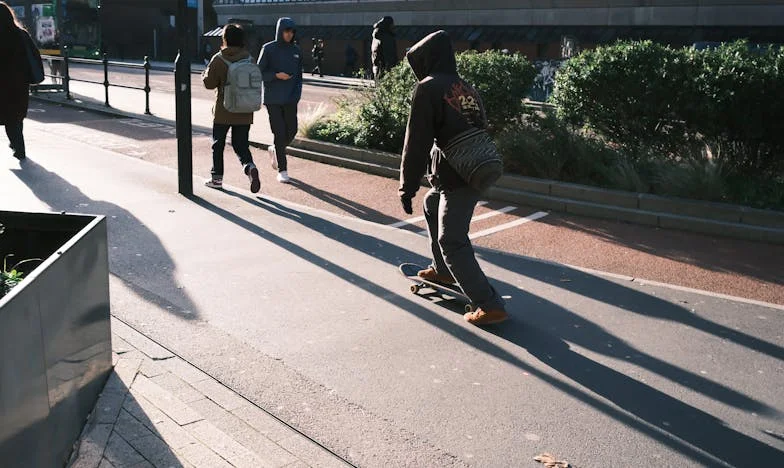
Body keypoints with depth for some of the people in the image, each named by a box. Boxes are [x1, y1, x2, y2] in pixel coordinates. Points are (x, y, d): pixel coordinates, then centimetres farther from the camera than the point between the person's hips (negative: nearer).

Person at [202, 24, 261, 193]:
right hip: (244, 112, 3)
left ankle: (217, 178, 18)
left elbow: (209, 83, -7)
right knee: (241, 144, 9)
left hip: (223, 111, -3)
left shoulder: (219, 59, -10)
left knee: (218, 144, 13)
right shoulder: (249, 59, 1)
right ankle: (250, 167, -19)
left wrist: (205, 73, 12)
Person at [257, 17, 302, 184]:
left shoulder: (296, 50, 9)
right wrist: (276, 75, -17)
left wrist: (297, 95, 0)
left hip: (290, 99, 4)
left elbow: (299, 75, 13)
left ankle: (275, 150, 34)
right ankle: (282, 171, 3)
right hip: (273, 98, -4)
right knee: (280, 133, -6)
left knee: (292, 131, 2)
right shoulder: (268, 49, -3)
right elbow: (259, 73, -2)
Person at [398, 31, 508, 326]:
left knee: (452, 243, -5)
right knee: (432, 205, 30)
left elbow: (417, 143, -12)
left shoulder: (428, 88, -8)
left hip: (457, 180, -9)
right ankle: (443, 270, 43)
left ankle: (490, 306, -8)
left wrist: (407, 187, -6)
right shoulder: (466, 88, 15)